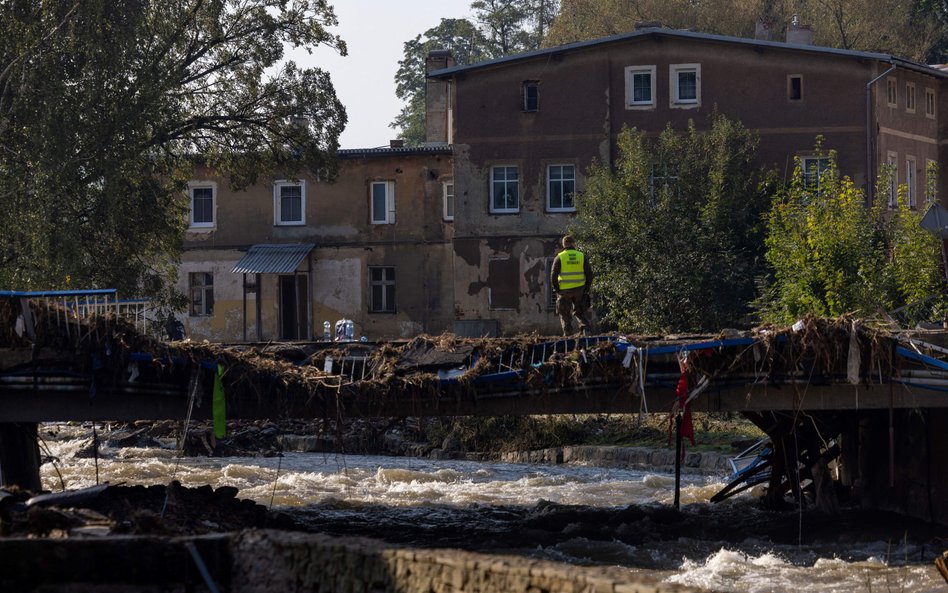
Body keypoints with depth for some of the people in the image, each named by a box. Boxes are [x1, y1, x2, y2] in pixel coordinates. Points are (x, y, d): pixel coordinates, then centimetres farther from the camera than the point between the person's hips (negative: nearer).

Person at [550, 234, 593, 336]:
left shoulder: (560, 257, -4)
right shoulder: (582, 256, 2)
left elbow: (553, 275, -7)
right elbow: (589, 274, 4)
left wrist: (556, 289, 2)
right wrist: (587, 288, 12)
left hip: (564, 290, -2)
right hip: (579, 289, 2)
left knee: (565, 313, 7)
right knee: (580, 311, 16)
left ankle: (568, 333, 2)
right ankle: (585, 326, -5)